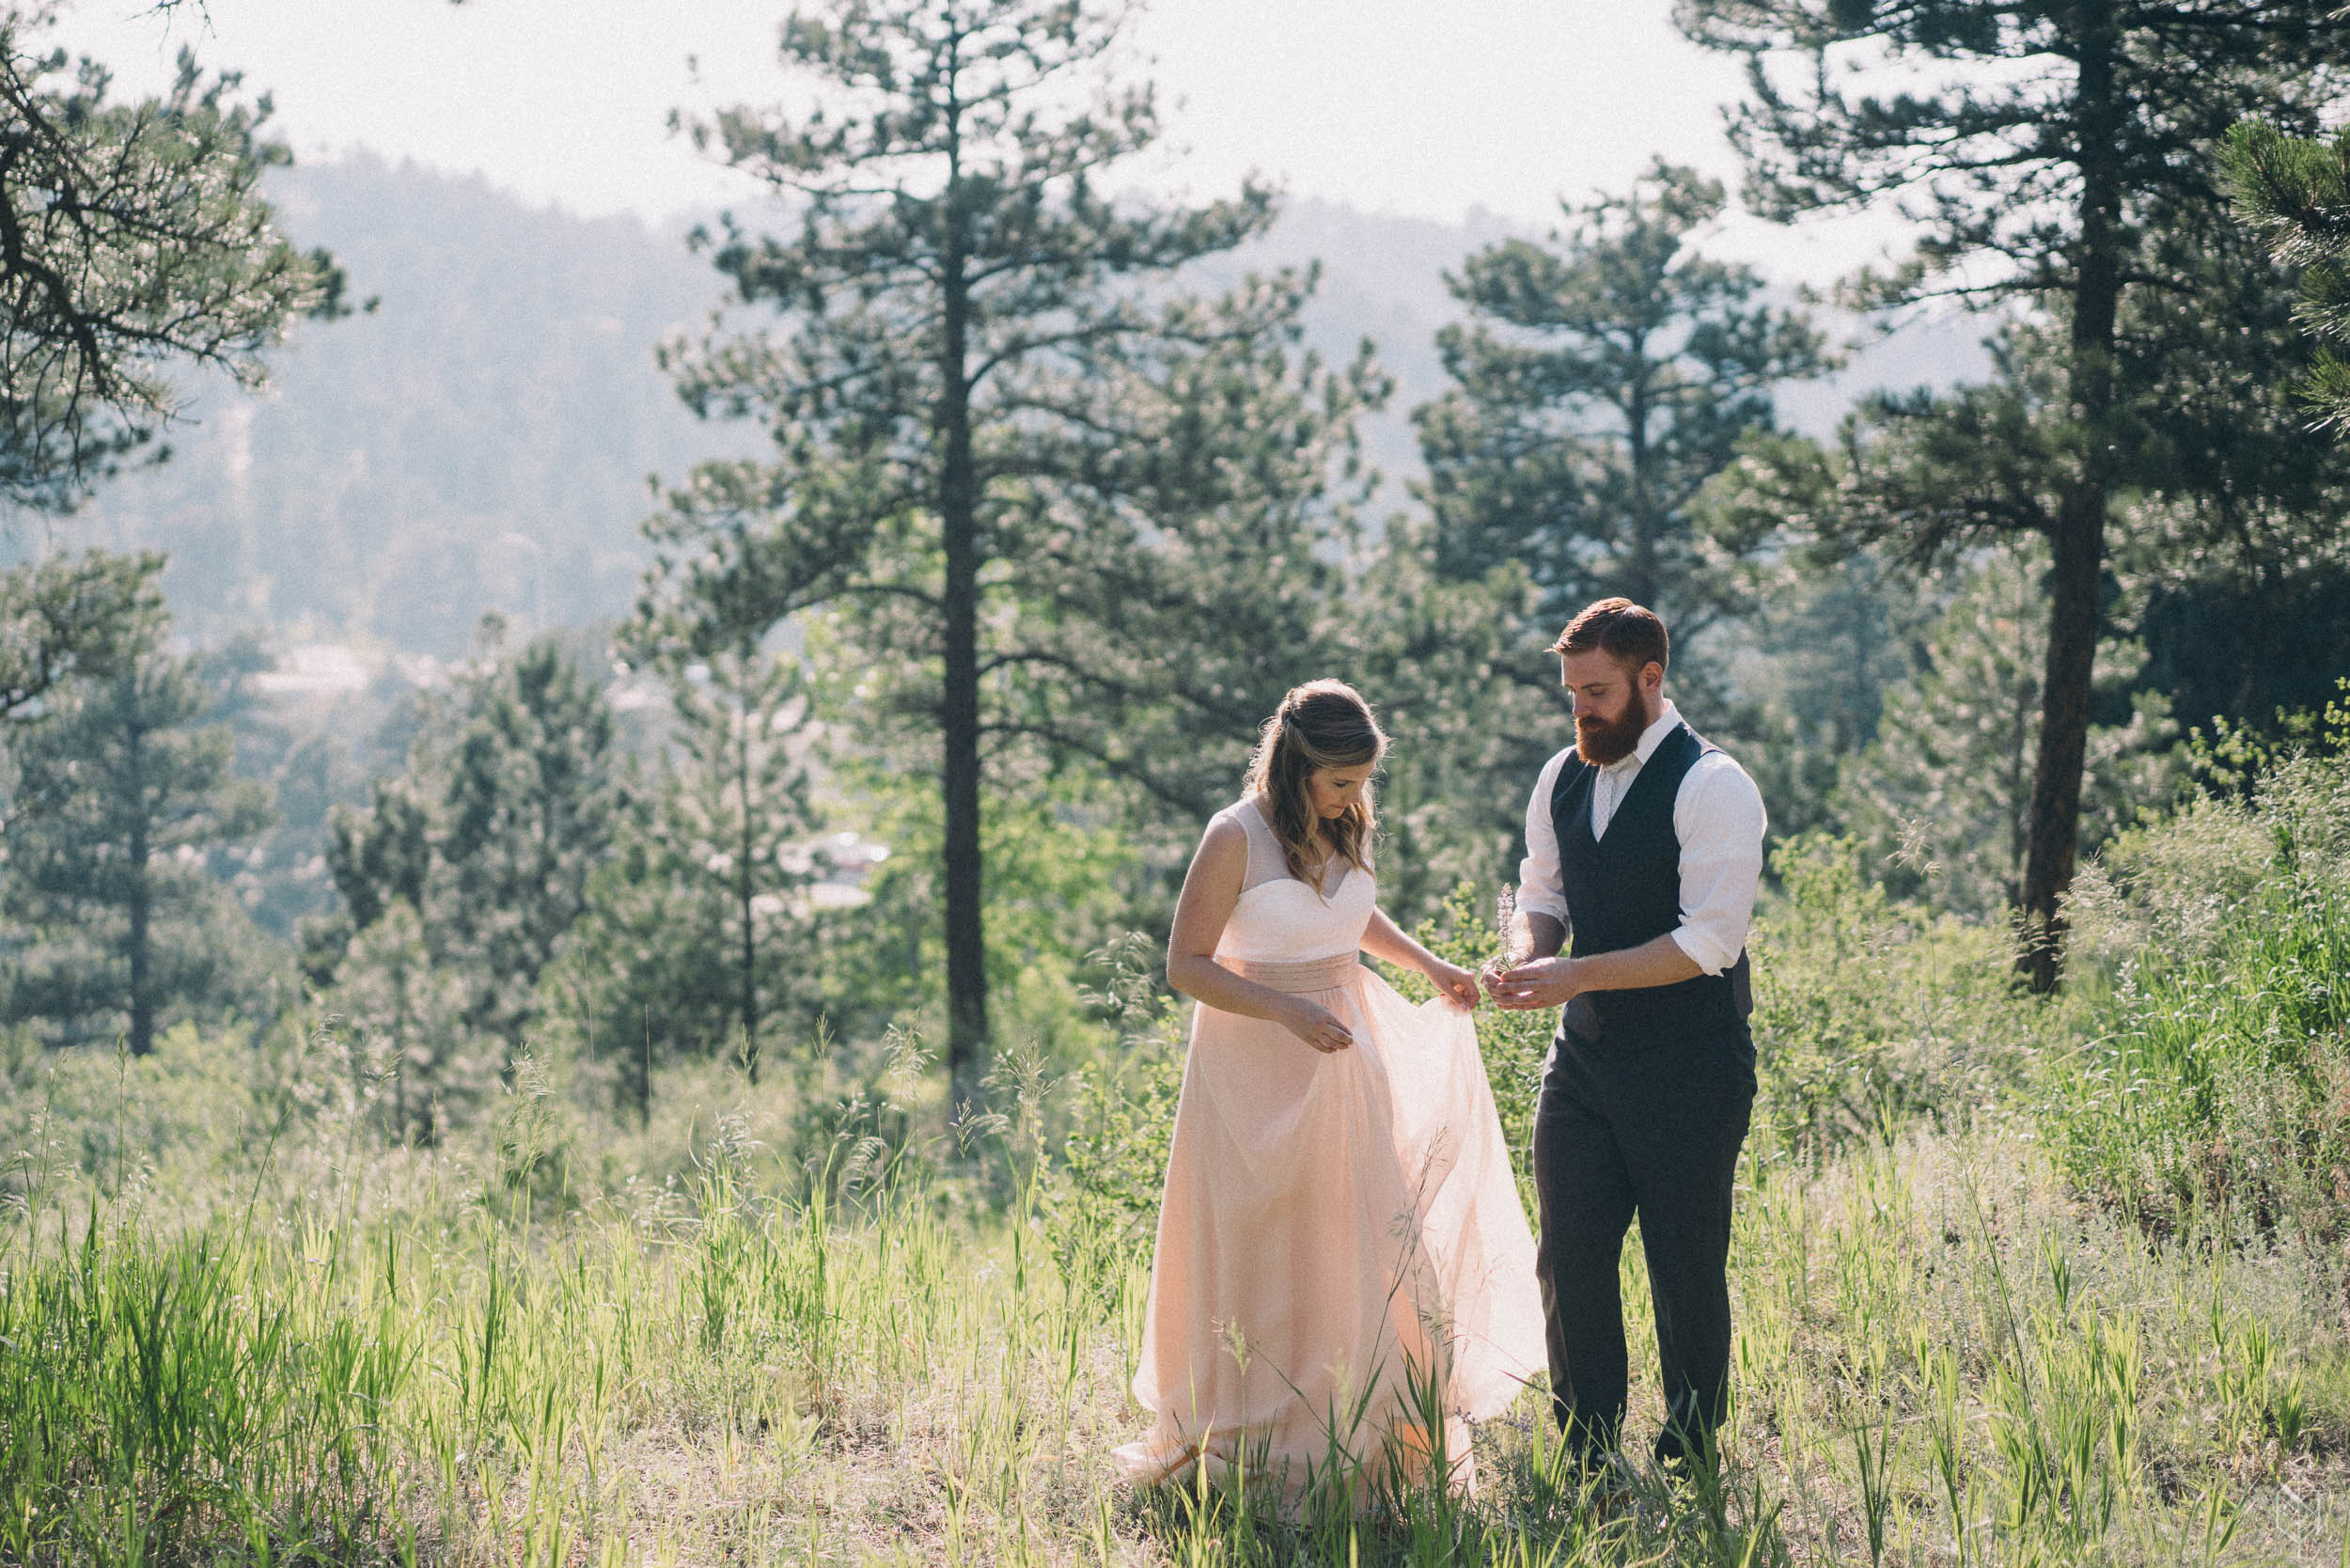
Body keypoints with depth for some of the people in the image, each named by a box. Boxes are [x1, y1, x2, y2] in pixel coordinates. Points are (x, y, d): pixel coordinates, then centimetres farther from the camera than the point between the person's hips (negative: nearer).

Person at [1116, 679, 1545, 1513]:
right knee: (1264, 1264, 1)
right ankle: (1252, 1451, 11)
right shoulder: (1237, 838, -16)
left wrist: (1426, 962, 11)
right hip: (1258, 1068, -6)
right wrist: (1289, 1012, -24)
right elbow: (1186, 965, -15)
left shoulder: (1343, 829, 4)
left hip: (1343, 1059, 6)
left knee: (1361, 1247, 6)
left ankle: (1362, 1438, 16)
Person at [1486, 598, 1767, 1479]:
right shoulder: (1563, 778, 8)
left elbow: (1707, 943, -19)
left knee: (1686, 1272, 3)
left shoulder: (1712, 787, -14)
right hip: (1585, 1055, 6)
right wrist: (1530, 954, -5)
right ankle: (1585, 1462, 18)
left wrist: (1576, 976, -23)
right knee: (1570, 1263, 6)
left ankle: (1690, 1465, 17)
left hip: (1689, 1069, -6)